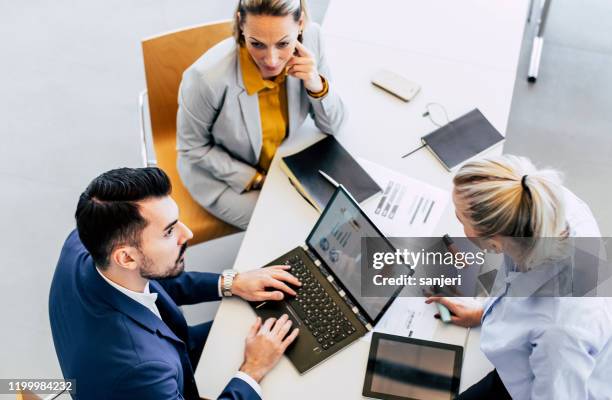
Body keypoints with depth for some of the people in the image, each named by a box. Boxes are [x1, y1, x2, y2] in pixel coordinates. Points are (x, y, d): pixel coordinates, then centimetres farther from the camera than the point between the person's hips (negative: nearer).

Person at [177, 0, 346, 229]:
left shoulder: (310, 38, -23)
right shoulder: (208, 76, -35)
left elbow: (332, 126, -12)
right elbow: (193, 147, -16)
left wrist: (316, 85, -32)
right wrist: (255, 180, -15)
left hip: (282, 159, 4)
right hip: (222, 172, -4)